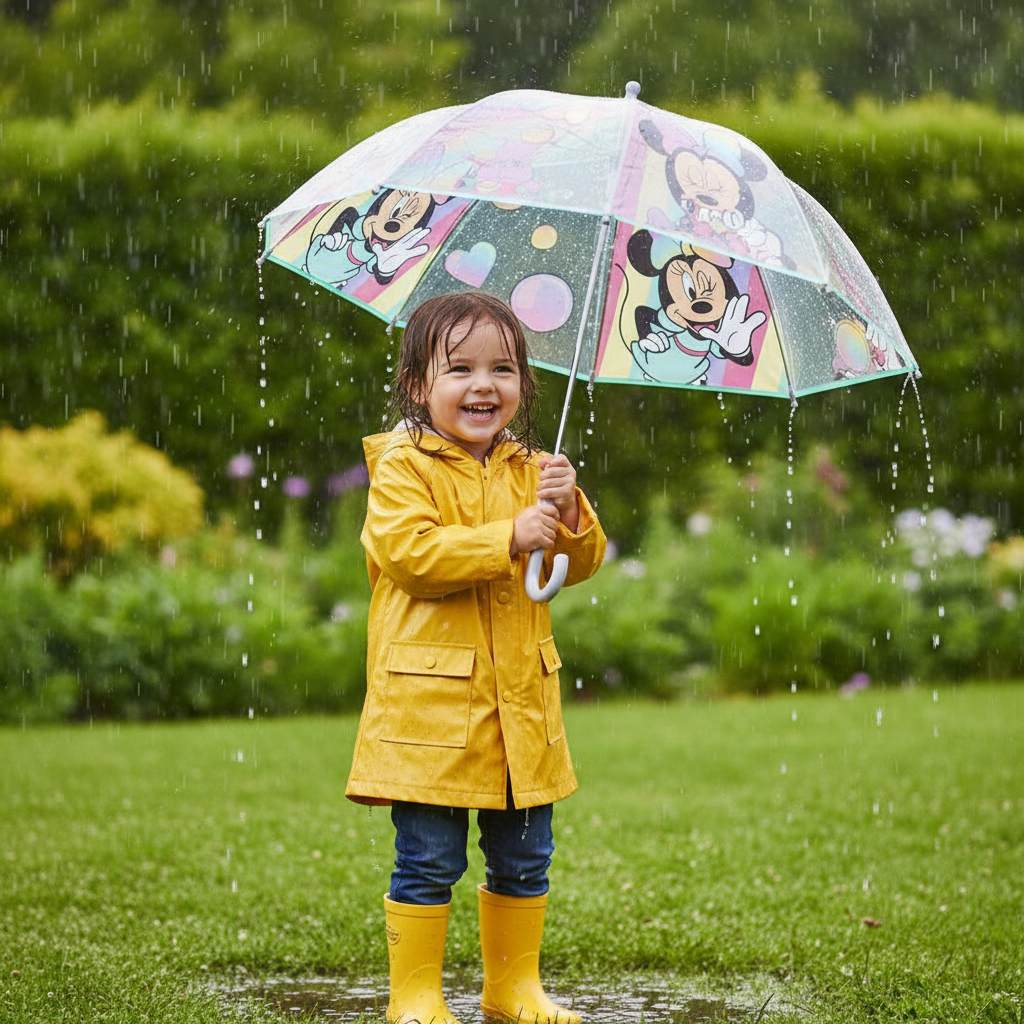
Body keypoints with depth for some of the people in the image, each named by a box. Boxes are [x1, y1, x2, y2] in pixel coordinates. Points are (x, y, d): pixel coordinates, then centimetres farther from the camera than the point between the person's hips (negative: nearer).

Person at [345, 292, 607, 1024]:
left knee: (525, 857, 12)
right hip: (430, 701, -5)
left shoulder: (529, 469, 13)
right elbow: (408, 550, -20)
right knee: (430, 859, -2)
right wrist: (510, 538, -22)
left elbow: (580, 564, 10)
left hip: (520, 701, 6)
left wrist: (570, 515, -11)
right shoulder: (403, 467, -5)